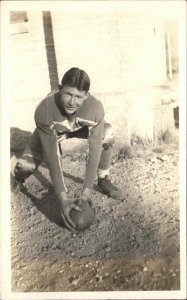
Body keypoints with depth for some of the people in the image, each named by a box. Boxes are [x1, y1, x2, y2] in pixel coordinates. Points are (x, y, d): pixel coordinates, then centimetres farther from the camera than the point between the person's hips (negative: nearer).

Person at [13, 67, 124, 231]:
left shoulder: (95, 107, -38)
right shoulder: (44, 111, -42)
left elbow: (95, 150, -34)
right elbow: (52, 157, -38)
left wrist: (86, 193, -34)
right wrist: (63, 198, -40)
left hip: (80, 127, 2)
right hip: (52, 131, -1)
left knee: (108, 135, -26)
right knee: (24, 168, -20)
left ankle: (103, 181, -3)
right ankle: (19, 178, 21)